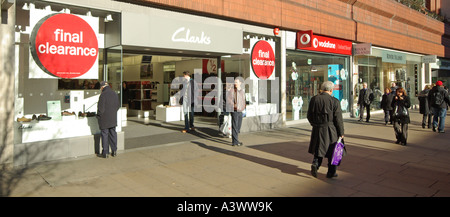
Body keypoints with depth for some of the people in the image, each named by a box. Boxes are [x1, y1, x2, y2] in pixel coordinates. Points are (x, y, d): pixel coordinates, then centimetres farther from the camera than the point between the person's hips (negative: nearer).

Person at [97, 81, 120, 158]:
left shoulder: (103, 95, -15)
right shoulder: (114, 94, 6)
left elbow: (101, 108, -15)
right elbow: (118, 105, 13)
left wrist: (98, 116, -3)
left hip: (104, 119, -6)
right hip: (113, 119, 6)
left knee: (105, 134, 1)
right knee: (113, 134, 13)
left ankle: (105, 152, 6)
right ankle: (114, 150, 17)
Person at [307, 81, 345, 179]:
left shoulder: (314, 99, 0)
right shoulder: (334, 101, -12)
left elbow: (309, 115, 7)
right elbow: (338, 119, -10)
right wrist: (341, 133, 0)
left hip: (317, 129, 3)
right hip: (331, 130, -3)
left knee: (319, 149, 17)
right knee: (332, 151, 11)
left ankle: (315, 163, -6)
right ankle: (331, 172, 20)